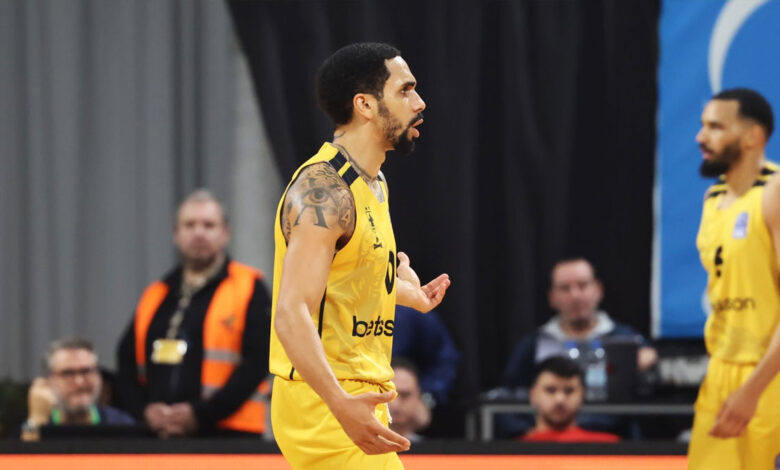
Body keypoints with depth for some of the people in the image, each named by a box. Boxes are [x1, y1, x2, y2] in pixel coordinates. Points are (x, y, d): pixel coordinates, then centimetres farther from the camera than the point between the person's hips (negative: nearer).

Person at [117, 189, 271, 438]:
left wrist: (202, 413, -14)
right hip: (159, 437, 5)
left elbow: (257, 361, -7)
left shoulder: (248, 289, 4)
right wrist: (146, 409, -3)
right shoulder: (155, 296, 19)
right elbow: (127, 364, 17)